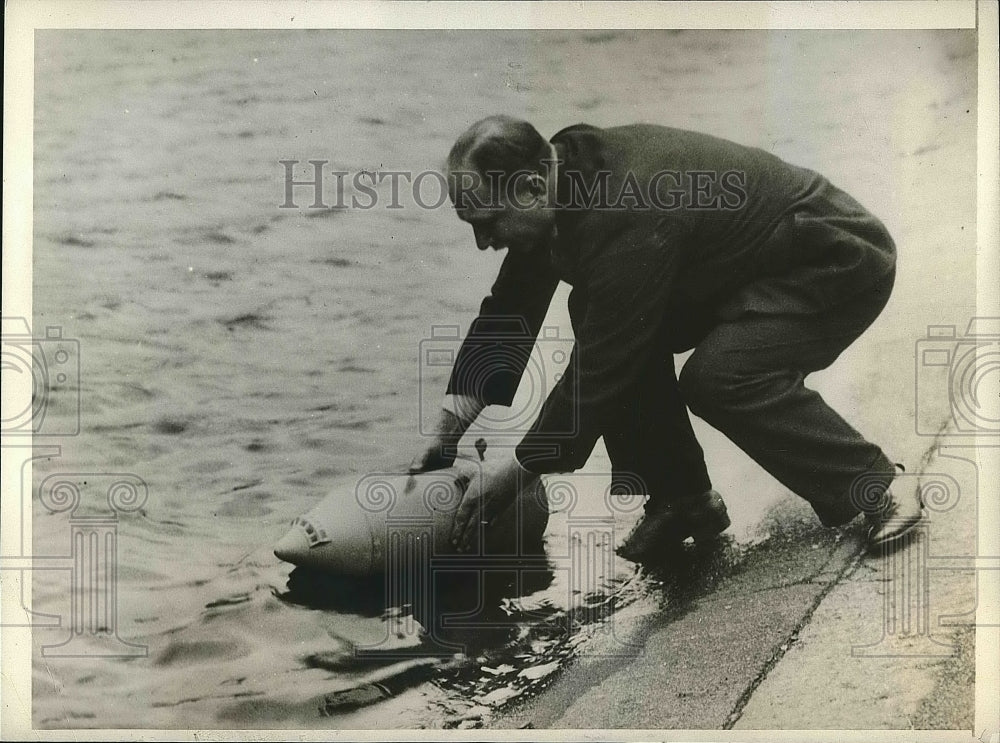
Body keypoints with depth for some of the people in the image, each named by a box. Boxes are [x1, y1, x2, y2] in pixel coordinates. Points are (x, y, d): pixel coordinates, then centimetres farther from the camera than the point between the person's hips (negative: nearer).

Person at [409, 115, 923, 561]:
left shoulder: (627, 216, -35)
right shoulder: (564, 173, -7)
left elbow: (600, 370, -31)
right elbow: (510, 310, -1)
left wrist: (518, 470, -21)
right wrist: (448, 430, -3)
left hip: (843, 264, -9)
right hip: (752, 266, 9)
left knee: (718, 376, -30)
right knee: (611, 329, -5)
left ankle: (876, 488, -9)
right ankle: (681, 498, 6)